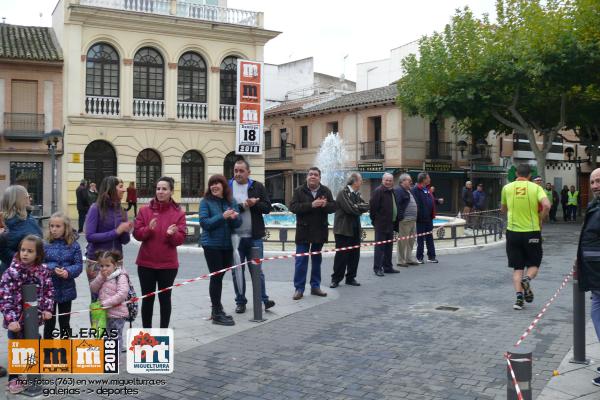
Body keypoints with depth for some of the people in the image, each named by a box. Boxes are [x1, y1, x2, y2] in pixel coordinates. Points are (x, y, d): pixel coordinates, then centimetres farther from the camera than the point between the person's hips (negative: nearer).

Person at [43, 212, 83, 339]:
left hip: (67, 289, 1)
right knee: (49, 321, 10)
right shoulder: (45, 245, -4)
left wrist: (68, 271, -24)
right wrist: (53, 269, -24)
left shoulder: (74, 245, -3)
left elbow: (79, 265, -6)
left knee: (65, 322, 15)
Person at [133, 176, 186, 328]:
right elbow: (136, 233, -3)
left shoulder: (178, 213, -2)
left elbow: (181, 238, -6)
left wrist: (172, 234, -26)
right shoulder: (145, 210, 1)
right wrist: (148, 229, -21)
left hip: (168, 264, -1)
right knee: (147, 298, 9)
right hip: (146, 263, 1)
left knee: (165, 298, 8)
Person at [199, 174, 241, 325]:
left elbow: (238, 223, 5)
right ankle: (217, 314, 5)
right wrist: (223, 217, -22)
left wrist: (234, 218, -17)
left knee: (219, 277, 13)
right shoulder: (206, 201, -4)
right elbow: (204, 222, -14)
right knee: (216, 277, -2)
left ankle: (217, 309, 26)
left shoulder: (231, 201, 7)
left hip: (227, 245, 4)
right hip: (212, 245, -4)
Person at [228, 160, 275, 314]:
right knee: (237, 270, 7)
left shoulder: (258, 187, 4)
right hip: (235, 236, 0)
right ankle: (240, 301, 18)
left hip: (254, 236, 0)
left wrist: (254, 204, -17)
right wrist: (243, 206, -17)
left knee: (257, 269, 6)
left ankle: (263, 299, 12)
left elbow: (267, 208, 0)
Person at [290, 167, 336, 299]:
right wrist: (311, 205, -26)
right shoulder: (299, 190, -4)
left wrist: (325, 205, -26)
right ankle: (299, 288, 6)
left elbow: (333, 207, -3)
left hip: (319, 231, 3)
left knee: (317, 260, 12)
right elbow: (293, 207, -15)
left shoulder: (326, 191, 3)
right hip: (303, 231, -3)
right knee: (301, 261, -1)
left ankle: (315, 286, 22)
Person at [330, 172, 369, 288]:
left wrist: (358, 207, -10)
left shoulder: (356, 194, 14)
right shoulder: (343, 193, -12)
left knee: (355, 255, 9)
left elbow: (366, 206, 6)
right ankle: (336, 279, 8)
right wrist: (360, 207, -4)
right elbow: (351, 209, -21)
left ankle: (350, 278, 19)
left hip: (355, 229, 7)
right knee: (341, 255, -2)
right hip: (343, 229, -7)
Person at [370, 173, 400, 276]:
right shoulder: (378, 191, -12)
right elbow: (373, 207, -16)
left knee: (389, 247, 14)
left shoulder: (392, 191, 15)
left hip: (390, 224, 9)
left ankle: (387, 267, 23)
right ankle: (377, 268, 0)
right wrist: (375, 220, -13)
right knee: (380, 247, -5)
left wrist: (395, 223, 16)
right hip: (381, 225, -9)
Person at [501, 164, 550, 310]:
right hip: (532, 232, -1)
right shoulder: (535, 187, -3)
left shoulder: (507, 188, 2)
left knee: (517, 268, 8)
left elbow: (503, 209, 14)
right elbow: (547, 205, -18)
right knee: (534, 264, 14)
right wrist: (540, 218, -3)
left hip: (513, 231, 1)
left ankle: (519, 296, -5)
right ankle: (527, 279, -16)